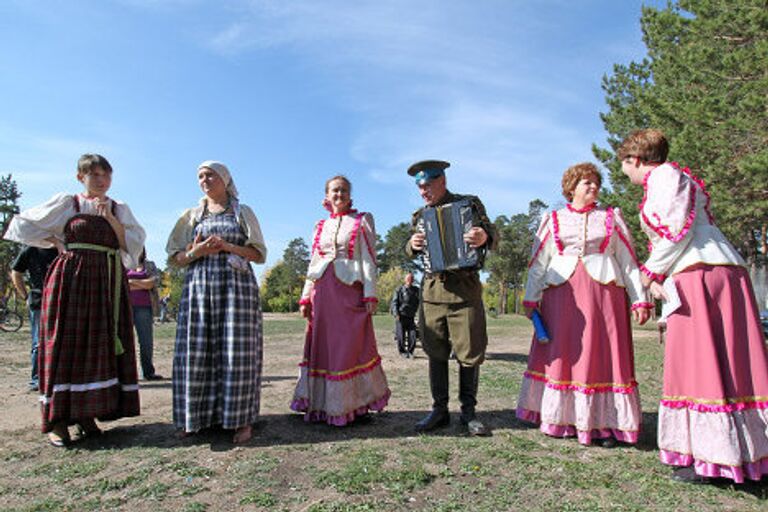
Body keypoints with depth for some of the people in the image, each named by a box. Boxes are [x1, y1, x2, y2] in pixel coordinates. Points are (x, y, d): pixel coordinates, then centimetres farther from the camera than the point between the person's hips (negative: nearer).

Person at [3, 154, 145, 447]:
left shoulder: (120, 210, 12)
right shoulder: (65, 204, 7)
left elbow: (133, 245, 0)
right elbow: (23, 226, 11)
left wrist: (110, 218, -8)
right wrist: (57, 242, 3)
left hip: (108, 284, 3)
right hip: (70, 279, -2)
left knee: (100, 346, 2)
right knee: (65, 345, -3)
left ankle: (87, 414, 11)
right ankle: (56, 420, 3)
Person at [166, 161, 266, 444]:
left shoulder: (243, 212, 12)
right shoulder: (191, 215, 18)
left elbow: (260, 254, 6)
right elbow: (176, 257, 15)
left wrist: (228, 246, -9)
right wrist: (196, 252, -6)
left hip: (237, 285, -2)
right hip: (199, 285, 3)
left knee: (236, 351, -7)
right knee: (196, 351, -3)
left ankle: (242, 420, -1)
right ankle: (196, 416, 9)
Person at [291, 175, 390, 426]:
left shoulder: (362, 220, 6)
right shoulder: (321, 226, 17)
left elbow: (368, 259, -1)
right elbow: (313, 264, 17)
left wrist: (370, 294, -10)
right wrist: (306, 297, 10)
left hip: (350, 290, -4)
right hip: (323, 291, 4)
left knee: (351, 346, -2)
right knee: (321, 346, 5)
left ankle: (352, 404, 12)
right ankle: (322, 405, 16)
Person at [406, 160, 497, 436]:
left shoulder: (469, 204, 3)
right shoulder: (420, 216, 14)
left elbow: (492, 235, -2)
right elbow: (412, 252, 18)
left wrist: (485, 237, -26)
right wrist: (413, 245, -6)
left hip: (465, 289, -3)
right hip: (431, 288, 4)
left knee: (470, 352, 2)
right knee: (435, 353, 8)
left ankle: (468, 412, 17)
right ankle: (439, 410, 20)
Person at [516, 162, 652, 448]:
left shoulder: (611, 218, 15)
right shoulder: (553, 220, 13)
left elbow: (628, 261, 11)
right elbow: (538, 263, 9)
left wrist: (639, 300, 4)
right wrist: (530, 299, 3)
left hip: (603, 292, 0)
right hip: (561, 293, 0)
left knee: (602, 353, -1)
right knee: (561, 354, 1)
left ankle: (605, 424, 7)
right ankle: (561, 420, 12)